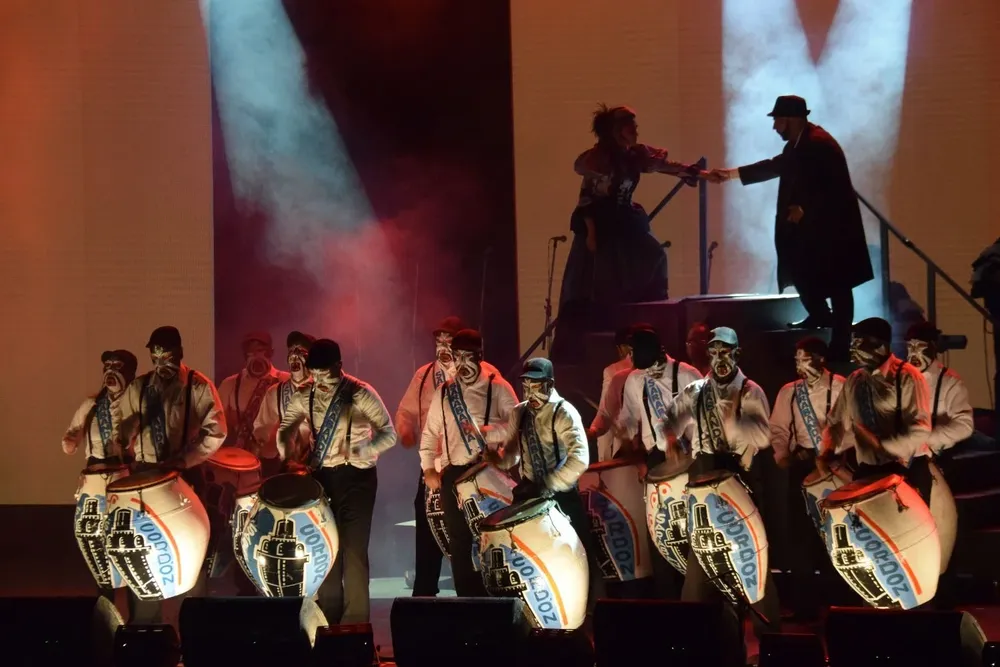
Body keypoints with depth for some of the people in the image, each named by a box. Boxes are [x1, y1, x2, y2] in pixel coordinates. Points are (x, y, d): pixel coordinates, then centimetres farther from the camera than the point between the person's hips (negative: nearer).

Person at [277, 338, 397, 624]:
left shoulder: (361, 394, -12)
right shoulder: (304, 397, 1)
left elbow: (389, 434, -12)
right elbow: (286, 428, 7)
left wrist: (359, 452, -29)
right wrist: (289, 456, -14)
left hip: (356, 476, -4)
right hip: (321, 476, 4)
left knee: (354, 549, -6)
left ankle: (355, 622, 0)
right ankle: (330, 618, 19)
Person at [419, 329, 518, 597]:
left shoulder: (497, 388, 1)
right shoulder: (444, 393, 13)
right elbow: (430, 433, 18)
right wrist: (429, 468, 8)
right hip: (454, 474, 4)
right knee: (459, 540, 4)